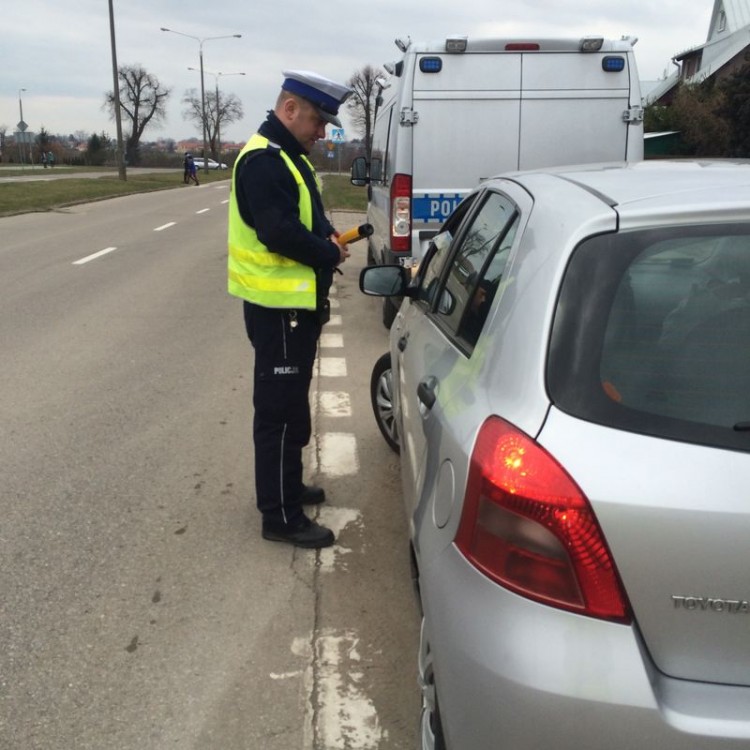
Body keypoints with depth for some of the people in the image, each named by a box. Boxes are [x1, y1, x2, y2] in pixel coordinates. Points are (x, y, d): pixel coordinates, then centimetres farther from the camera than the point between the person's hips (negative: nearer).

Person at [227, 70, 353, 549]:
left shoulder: (288, 156, 16)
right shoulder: (264, 160, -18)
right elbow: (280, 232, -27)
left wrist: (329, 237, 2)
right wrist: (330, 254, -13)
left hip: (296, 303, 11)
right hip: (279, 307, -11)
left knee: (291, 405, 20)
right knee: (280, 411, -4)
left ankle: (288, 487, 34)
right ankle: (281, 516, 4)